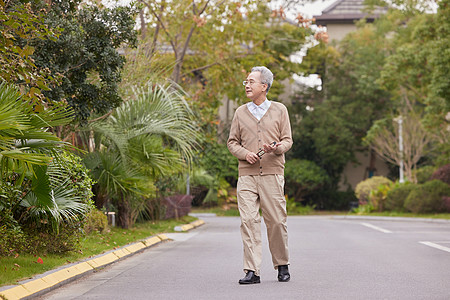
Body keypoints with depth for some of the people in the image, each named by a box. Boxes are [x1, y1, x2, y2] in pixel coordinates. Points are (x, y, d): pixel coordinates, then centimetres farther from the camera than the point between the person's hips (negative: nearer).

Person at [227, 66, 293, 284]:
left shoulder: (279, 110, 9)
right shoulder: (240, 112, 14)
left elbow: (287, 140, 7)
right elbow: (232, 142, 14)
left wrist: (277, 148, -15)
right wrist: (244, 153, -6)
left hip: (272, 174, -1)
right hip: (247, 175, 2)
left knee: (276, 221, 0)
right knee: (248, 221, -8)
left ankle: (282, 266, 18)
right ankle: (252, 271, -6)